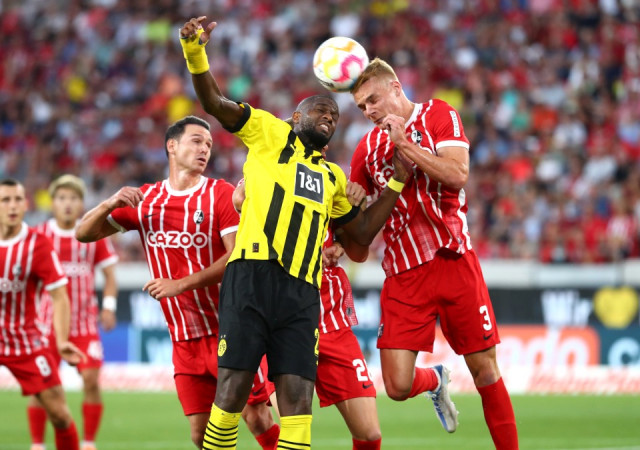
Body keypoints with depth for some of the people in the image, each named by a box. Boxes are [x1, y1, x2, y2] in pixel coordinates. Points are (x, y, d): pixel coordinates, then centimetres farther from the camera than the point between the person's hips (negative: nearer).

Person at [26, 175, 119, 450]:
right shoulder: (41, 235, -1)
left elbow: (109, 275, 7)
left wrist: (108, 306, -7)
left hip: (85, 321, 1)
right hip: (49, 321, 0)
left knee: (91, 380, -10)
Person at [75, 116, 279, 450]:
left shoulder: (221, 194, -4)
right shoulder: (144, 199, 9)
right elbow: (84, 234, 11)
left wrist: (180, 284, -21)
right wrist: (110, 204, -10)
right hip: (183, 338, 4)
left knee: (258, 420, -10)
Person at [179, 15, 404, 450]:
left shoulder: (333, 178, 29)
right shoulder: (269, 133, 13)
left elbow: (363, 230, 35)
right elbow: (215, 103, 2)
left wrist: (398, 180, 28)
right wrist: (195, 51, -15)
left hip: (302, 292, 5)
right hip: (253, 277, -5)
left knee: (298, 401, -7)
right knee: (233, 391, -8)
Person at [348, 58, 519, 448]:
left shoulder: (439, 116, 1)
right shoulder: (367, 148, 11)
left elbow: (457, 176, -14)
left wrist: (405, 144, -17)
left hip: (453, 261, -2)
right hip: (404, 274, 3)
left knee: (485, 370, -1)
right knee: (398, 386, -8)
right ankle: (436, 380, 26)